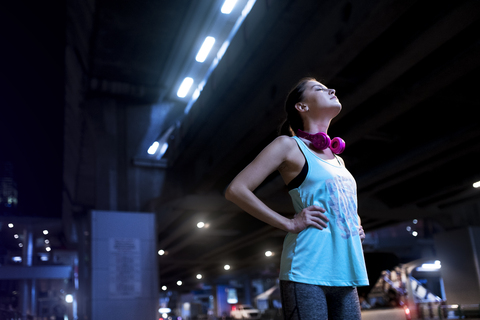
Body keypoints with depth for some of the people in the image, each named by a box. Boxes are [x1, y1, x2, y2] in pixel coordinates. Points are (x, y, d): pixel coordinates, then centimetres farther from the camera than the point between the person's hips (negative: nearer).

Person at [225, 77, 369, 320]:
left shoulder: (338, 160, 19)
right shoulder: (289, 145, -1)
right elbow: (235, 190, -10)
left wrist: (356, 227, 12)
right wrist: (290, 224, -12)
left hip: (344, 275, 7)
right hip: (306, 273, -7)